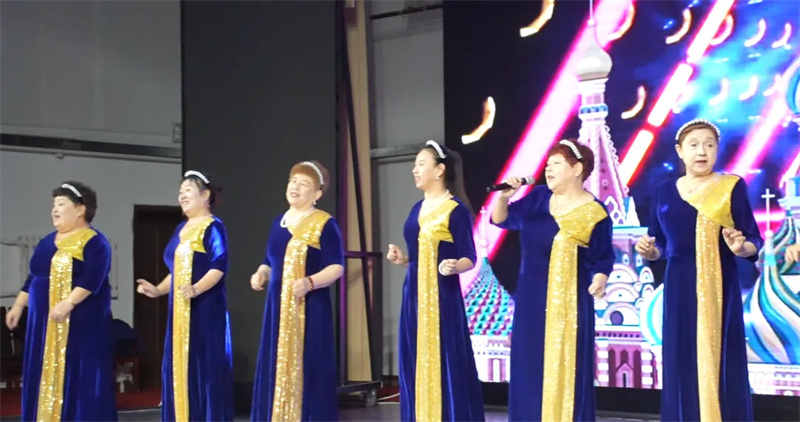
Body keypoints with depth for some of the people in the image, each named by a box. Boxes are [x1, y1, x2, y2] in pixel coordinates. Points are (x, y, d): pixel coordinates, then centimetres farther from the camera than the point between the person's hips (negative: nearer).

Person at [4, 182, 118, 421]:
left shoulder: (94, 242, -7)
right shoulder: (48, 241, 17)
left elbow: (92, 279, -20)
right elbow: (33, 277, 22)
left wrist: (68, 303, -28)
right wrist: (18, 305, 16)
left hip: (81, 322, -8)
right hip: (44, 321, 8)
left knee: (78, 378, -7)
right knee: (47, 377, 7)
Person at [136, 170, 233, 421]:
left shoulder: (213, 227, -5)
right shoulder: (180, 230, 18)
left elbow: (219, 266, -17)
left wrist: (196, 289, -30)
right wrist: (158, 290, 8)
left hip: (206, 309, -8)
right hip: (180, 310, 8)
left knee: (205, 367, -8)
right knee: (179, 368, 7)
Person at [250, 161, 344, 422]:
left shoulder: (324, 223, -5)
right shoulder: (278, 222, 15)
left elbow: (337, 266, -11)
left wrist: (310, 282, -26)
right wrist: (260, 274, 1)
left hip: (310, 310, -7)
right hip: (278, 308, 7)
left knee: (306, 371, -7)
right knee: (276, 371, 6)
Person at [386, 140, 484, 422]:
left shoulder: (456, 210, -9)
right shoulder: (417, 209, 15)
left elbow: (469, 258, -11)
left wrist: (453, 267, -30)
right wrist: (401, 259, 3)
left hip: (442, 296, -8)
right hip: (414, 295, 8)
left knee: (445, 365, -7)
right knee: (416, 366, 9)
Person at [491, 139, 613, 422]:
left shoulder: (594, 213, -10)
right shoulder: (538, 198, 5)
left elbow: (602, 260, -6)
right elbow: (501, 220, 9)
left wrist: (599, 281, -25)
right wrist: (504, 198, -9)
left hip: (569, 302, -5)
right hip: (530, 299, 5)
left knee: (566, 371, -4)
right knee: (529, 372, 8)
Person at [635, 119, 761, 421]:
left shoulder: (732, 186, 0)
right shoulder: (664, 191, 10)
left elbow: (754, 242, -3)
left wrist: (741, 248, -23)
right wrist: (648, 251, -6)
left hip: (720, 286, -3)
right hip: (679, 288, 3)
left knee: (721, 366, -4)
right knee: (682, 365, 4)